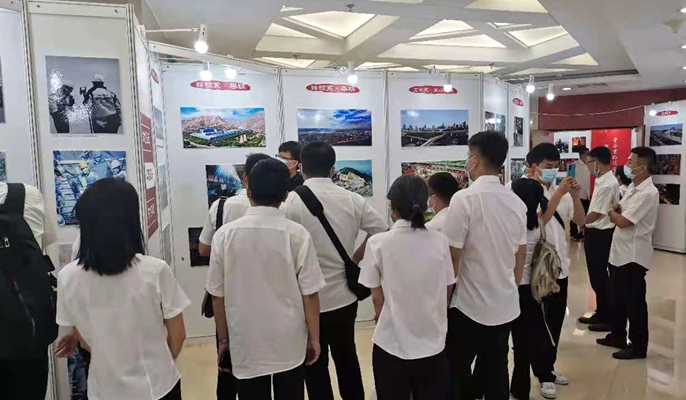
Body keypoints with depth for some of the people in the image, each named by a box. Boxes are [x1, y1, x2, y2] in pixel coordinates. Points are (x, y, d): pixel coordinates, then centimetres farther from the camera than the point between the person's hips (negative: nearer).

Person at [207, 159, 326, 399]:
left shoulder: (225, 234, -8)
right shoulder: (297, 235, -12)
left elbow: (217, 295, -2)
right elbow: (309, 294, -8)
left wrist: (223, 339, 11)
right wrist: (314, 337, 5)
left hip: (246, 344, 1)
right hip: (290, 342, 0)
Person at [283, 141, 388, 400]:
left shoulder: (292, 203, -14)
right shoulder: (353, 200, -2)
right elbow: (381, 231, 4)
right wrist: (354, 260, 9)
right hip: (344, 296, 4)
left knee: (316, 366, 12)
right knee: (347, 357, 23)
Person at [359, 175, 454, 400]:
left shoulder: (378, 243, -14)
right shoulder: (440, 241, -8)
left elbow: (377, 297, -5)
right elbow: (447, 292, 3)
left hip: (392, 343, -2)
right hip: (433, 344, 2)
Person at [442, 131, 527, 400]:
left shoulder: (465, 198, -17)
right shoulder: (517, 203, 2)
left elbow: (453, 256, -16)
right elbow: (521, 256, 10)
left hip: (469, 306, -6)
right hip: (506, 305, 6)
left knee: (457, 373, 10)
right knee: (497, 372, 17)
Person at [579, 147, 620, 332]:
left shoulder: (608, 184, -21)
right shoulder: (601, 181, 9)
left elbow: (597, 214, -18)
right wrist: (585, 226, 9)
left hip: (601, 235, -9)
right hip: (595, 233, 10)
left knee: (600, 277, 1)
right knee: (596, 275, 17)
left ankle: (608, 319, 14)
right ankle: (600, 314, 29)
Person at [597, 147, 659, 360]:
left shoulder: (648, 193, -21)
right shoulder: (632, 187, 9)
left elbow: (622, 221, -23)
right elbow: (619, 211, 18)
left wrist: (612, 213, -2)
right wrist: (616, 209, -5)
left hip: (633, 256, -9)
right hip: (619, 252, 9)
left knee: (634, 302, 3)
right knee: (617, 298, 20)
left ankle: (638, 346, 17)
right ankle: (617, 336, 34)